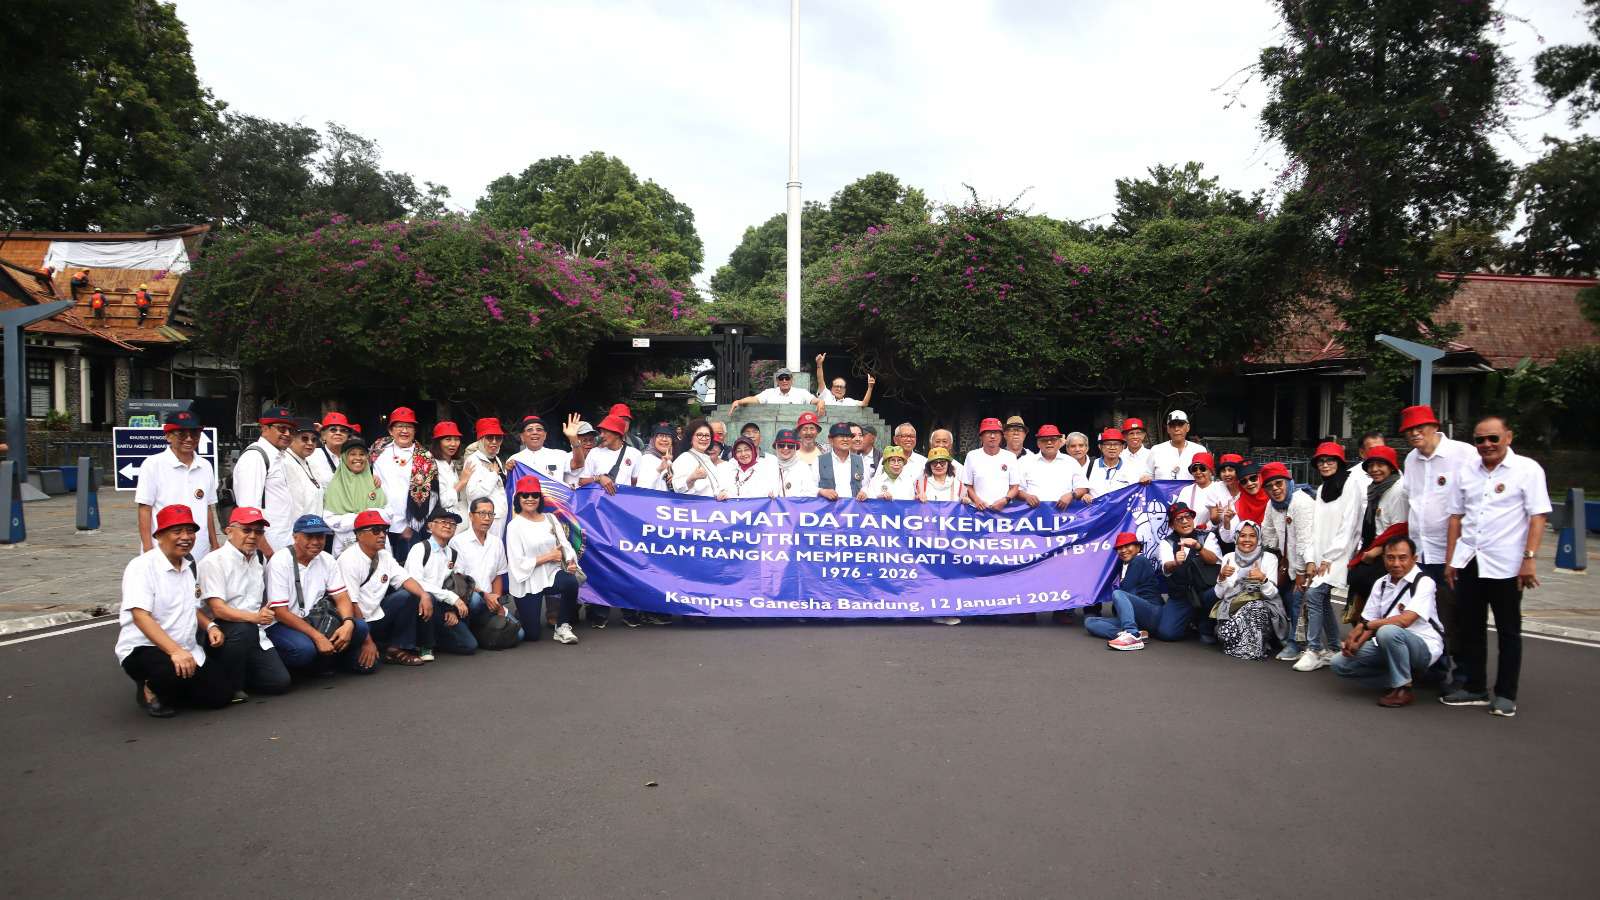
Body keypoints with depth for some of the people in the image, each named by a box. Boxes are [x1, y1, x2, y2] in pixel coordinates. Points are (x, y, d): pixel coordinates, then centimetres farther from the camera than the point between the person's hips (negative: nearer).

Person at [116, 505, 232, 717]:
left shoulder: (189, 568, 12)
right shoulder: (142, 567, -13)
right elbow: (141, 616, -24)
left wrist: (210, 626, 2)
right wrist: (175, 651, -34)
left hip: (186, 651, 7)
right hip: (143, 649, -7)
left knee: (221, 695, -6)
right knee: (177, 672, -37)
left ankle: (168, 688, 19)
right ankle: (150, 689, -2)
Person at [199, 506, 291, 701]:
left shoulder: (258, 561, 14)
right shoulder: (213, 562, -8)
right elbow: (217, 609, -19)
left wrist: (264, 614, 8)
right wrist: (254, 617, -31)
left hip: (255, 635, 6)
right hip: (222, 632, -5)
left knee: (280, 681, -11)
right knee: (244, 629, -38)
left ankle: (238, 675, 16)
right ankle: (231, 685, -17)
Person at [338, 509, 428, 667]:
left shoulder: (384, 556, 7)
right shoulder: (349, 560, -16)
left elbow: (405, 579, 2)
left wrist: (424, 595, -20)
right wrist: (367, 641, -22)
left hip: (378, 617, 7)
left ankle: (396, 649, -4)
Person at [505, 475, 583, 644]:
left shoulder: (550, 519, 7)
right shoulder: (515, 526, -7)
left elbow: (564, 545, 3)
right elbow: (518, 562, -14)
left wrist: (571, 561, -19)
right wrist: (549, 556, -14)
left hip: (551, 574, 3)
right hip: (527, 582, -3)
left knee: (571, 582, -33)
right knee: (531, 634, -2)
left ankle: (562, 627, -11)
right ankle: (520, 615, 35)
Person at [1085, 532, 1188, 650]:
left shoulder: (1140, 560, 0)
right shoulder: (1122, 566, 22)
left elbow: (1125, 589, -6)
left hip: (1153, 614, -8)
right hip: (1135, 619, 8)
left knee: (1118, 594, -31)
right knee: (1089, 622, -6)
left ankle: (1132, 634, -51)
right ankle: (1138, 633, -26)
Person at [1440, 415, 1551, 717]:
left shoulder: (1527, 469, -4)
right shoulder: (1468, 473, 10)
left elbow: (1538, 517, -9)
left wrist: (1529, 558, -16)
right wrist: (1450, 559, 9)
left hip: (1505, 565, -5)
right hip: (1468, 563, 5)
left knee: (1508, 632, 6)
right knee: (1469, 628, 11)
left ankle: (1506, 695, 15)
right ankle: (1475, 688, 21)